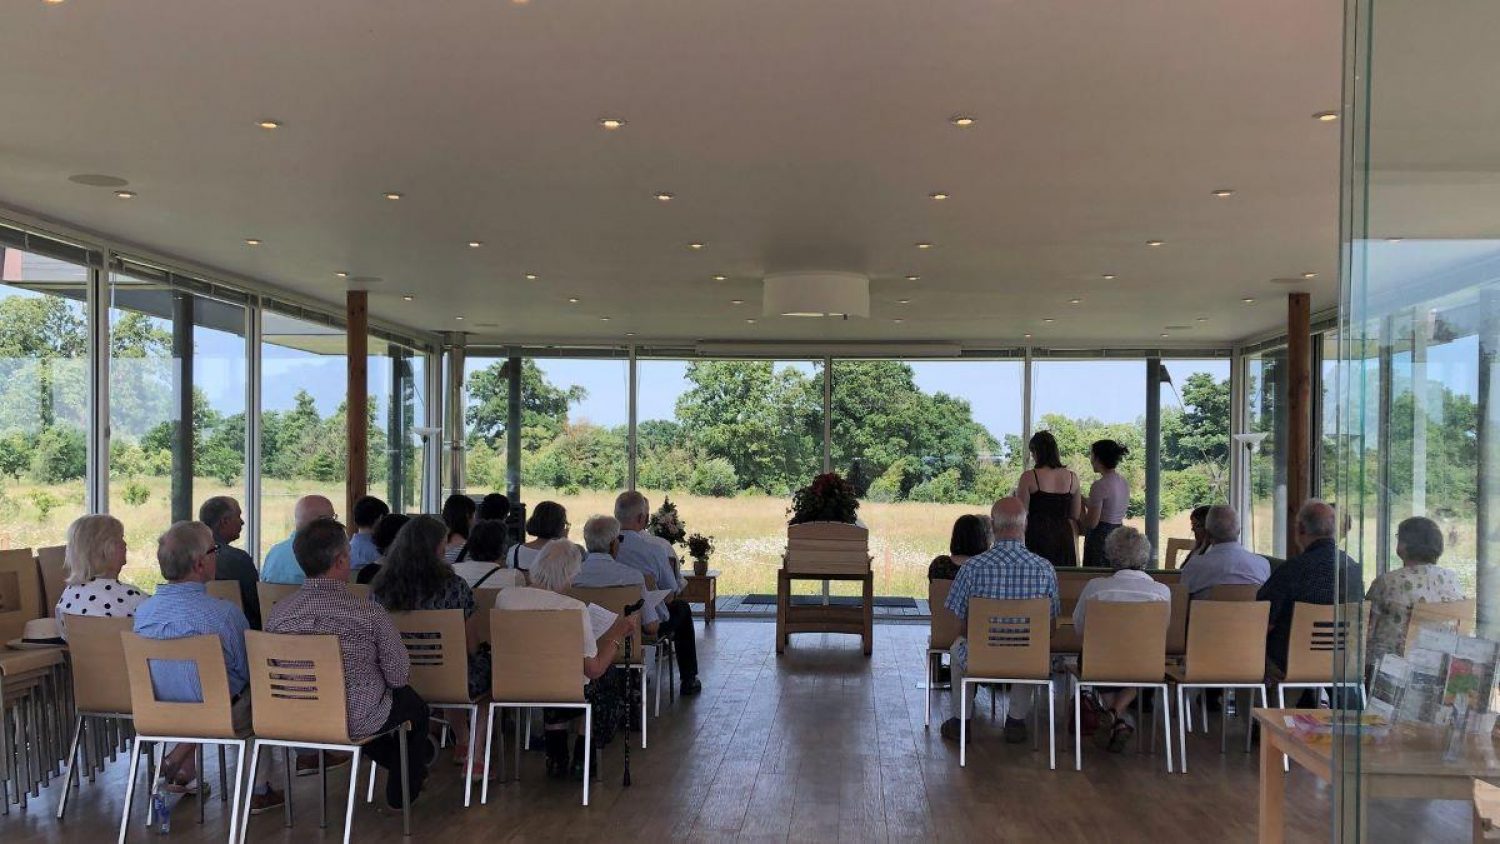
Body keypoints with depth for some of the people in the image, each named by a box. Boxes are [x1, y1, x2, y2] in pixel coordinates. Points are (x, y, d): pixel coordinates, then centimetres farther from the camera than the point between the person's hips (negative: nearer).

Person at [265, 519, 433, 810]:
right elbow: (400, 677, -14)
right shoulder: (368, 613, -22)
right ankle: (403, 790, 45)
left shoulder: (279, 612, -10)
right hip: (358, 722, -4)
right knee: (413, 703, 28)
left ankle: (398, 764, 54)